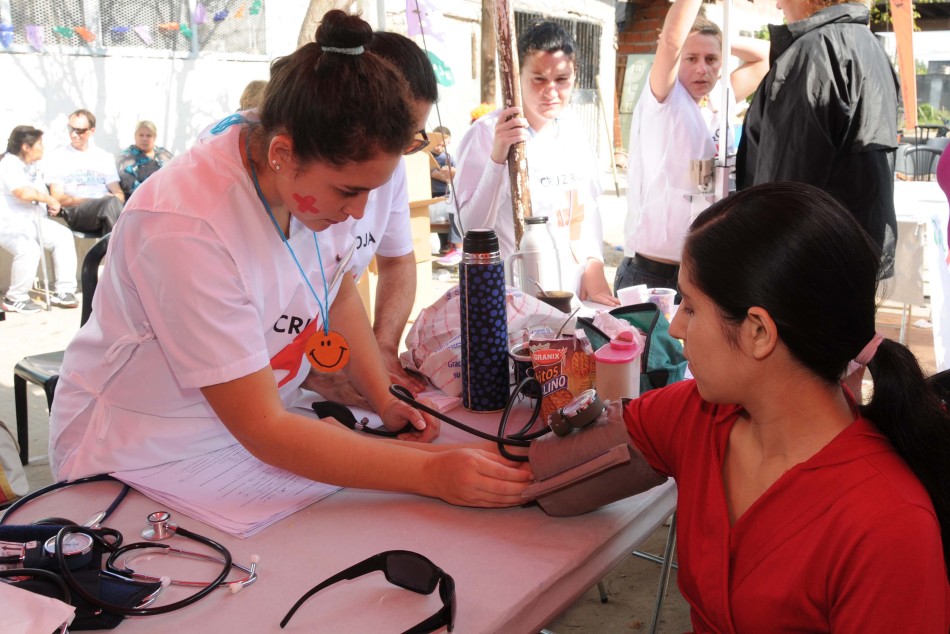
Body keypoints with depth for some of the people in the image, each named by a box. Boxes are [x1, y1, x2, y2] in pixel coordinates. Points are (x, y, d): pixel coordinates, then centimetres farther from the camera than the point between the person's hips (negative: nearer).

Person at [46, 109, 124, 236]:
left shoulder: (105, 157, 20)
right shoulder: (58, 157, 12)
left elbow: (119, 194, 14)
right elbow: (58, 198, 4)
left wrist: (113, 201, -14)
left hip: (105, 213, 3)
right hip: (75, 212, -2)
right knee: (112, 202, -34)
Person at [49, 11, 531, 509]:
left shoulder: (304, 178, -11)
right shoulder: (185, 230, -32)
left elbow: (337, 292, 7)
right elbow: (262, 430, -30)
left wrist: (384, 401, -5)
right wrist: (432, 473, -33)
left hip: (246, 440, 7)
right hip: (133, 463, -6)